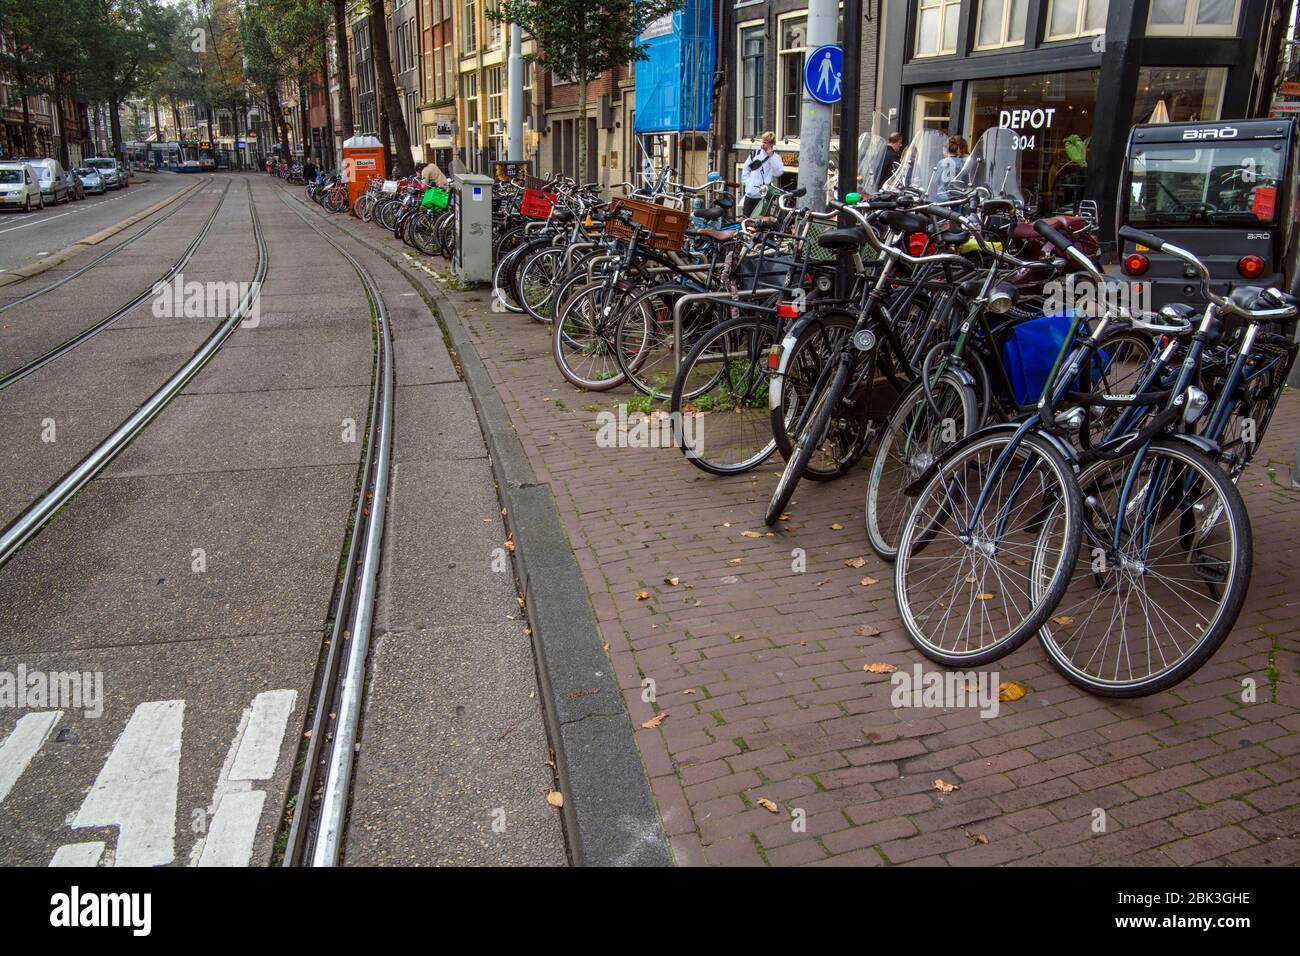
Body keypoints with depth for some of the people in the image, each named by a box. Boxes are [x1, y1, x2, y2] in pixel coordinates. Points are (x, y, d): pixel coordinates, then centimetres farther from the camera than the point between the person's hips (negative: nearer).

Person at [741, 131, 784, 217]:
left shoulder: (775, 157, -2)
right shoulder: (755, 153, 10)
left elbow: (779, 172, -19)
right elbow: (746, 167, 23)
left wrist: (771, 156, -18)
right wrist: (745, 181, 11)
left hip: (764, 195, -5)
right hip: (750, 194, 5)